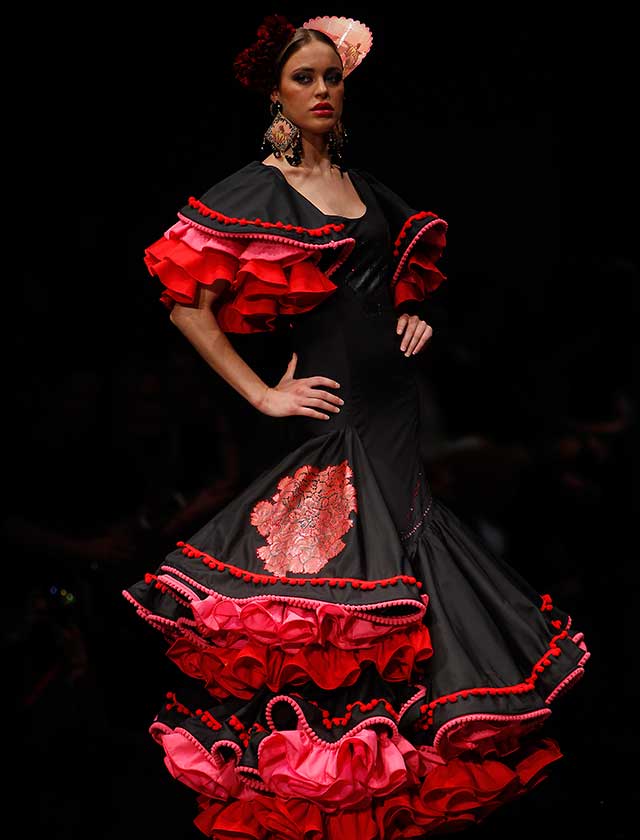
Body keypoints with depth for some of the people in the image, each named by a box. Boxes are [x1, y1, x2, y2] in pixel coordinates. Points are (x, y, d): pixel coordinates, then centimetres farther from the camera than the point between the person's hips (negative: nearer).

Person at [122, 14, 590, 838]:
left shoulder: (362, 183, 13)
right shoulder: (255, 191, -7)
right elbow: (185, 298, -14)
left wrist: (413, 316, 7)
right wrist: (263, 393, -14)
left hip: (396, 400, 7)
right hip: (331, 408, -7)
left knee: (401, 551, 8)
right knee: (337, 570, -7)